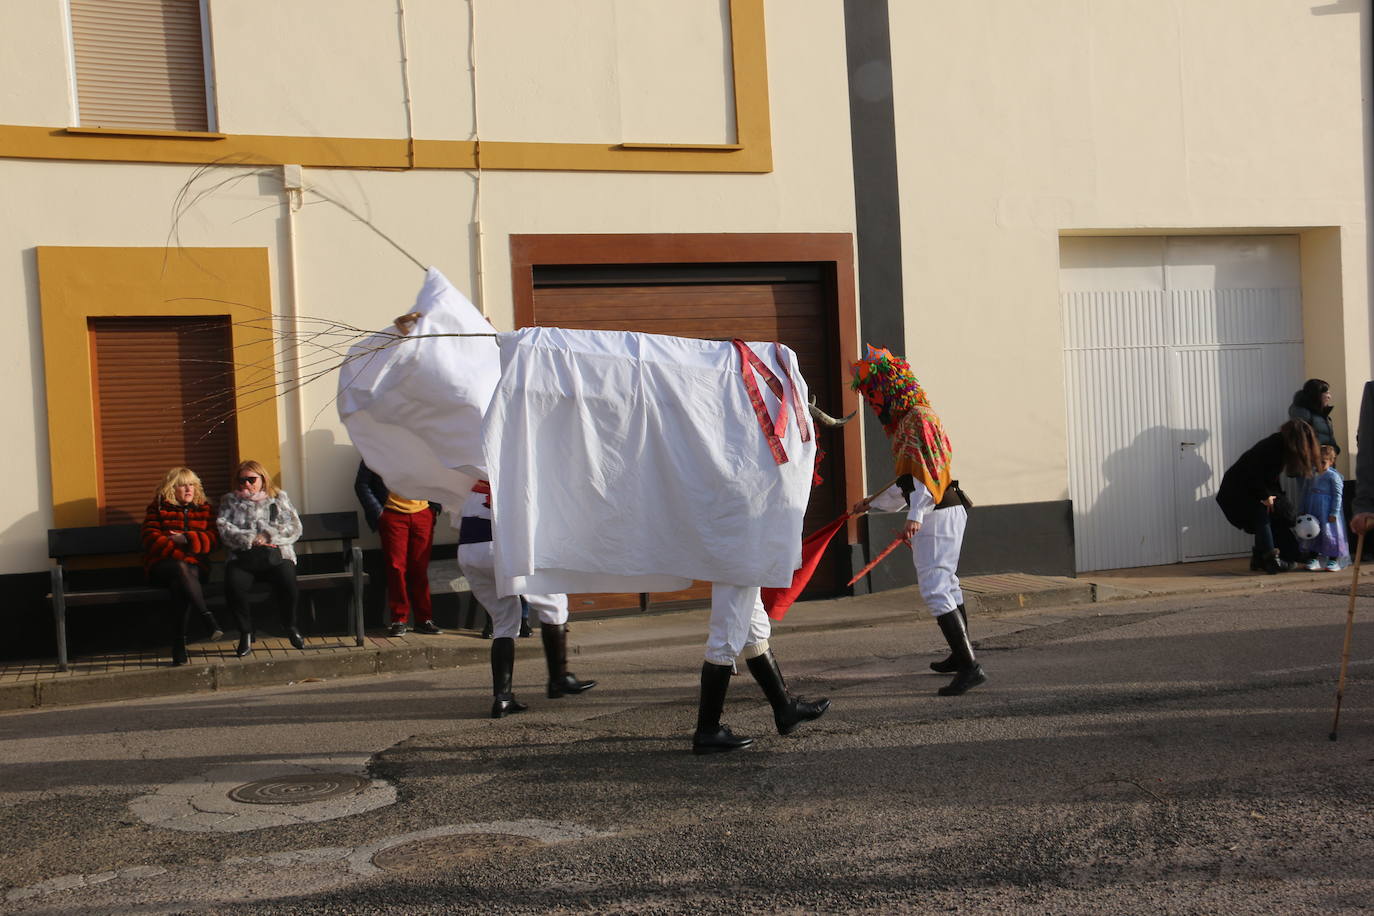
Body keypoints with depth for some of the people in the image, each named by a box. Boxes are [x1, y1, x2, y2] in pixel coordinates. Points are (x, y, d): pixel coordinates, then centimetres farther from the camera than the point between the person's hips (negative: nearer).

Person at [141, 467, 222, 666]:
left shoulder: (204, 508, 15)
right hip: (162, 565, -1)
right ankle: (209, 619, -45)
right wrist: (180, 554, -16)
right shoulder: (158, 508, 9)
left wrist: (186, 539, -12)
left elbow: (214, 538, 3)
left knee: (180, 585, -34)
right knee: (181, 569, -38)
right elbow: (151, 539, -4)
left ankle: (179, 647, -38)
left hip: (194, 566, 1)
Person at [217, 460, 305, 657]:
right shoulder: (230, 501, 19)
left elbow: (294, 528, 5)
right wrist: (250, 539, -10)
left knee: (287, 582, -31)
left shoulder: (279, 498, 18)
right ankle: (245, 633, -13)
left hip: (277, 555, -1)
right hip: (243, 558, 1)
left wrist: (268, 536, -7)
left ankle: (291, 626, -6)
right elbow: (224, 529, 2)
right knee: (233, 586, -31)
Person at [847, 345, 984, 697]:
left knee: (935, 588, -15)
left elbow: (925, 473, -24)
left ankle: (970, 666, -20)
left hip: (936, 515, -11)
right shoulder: (905, 419, 18)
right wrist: (871, 504, 32)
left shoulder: (917, 418, -13)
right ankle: (961, 655, 30)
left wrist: (916, 516, -32)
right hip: (940, 513, 11)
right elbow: (909, 482, 25)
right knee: (946, 584, 18)